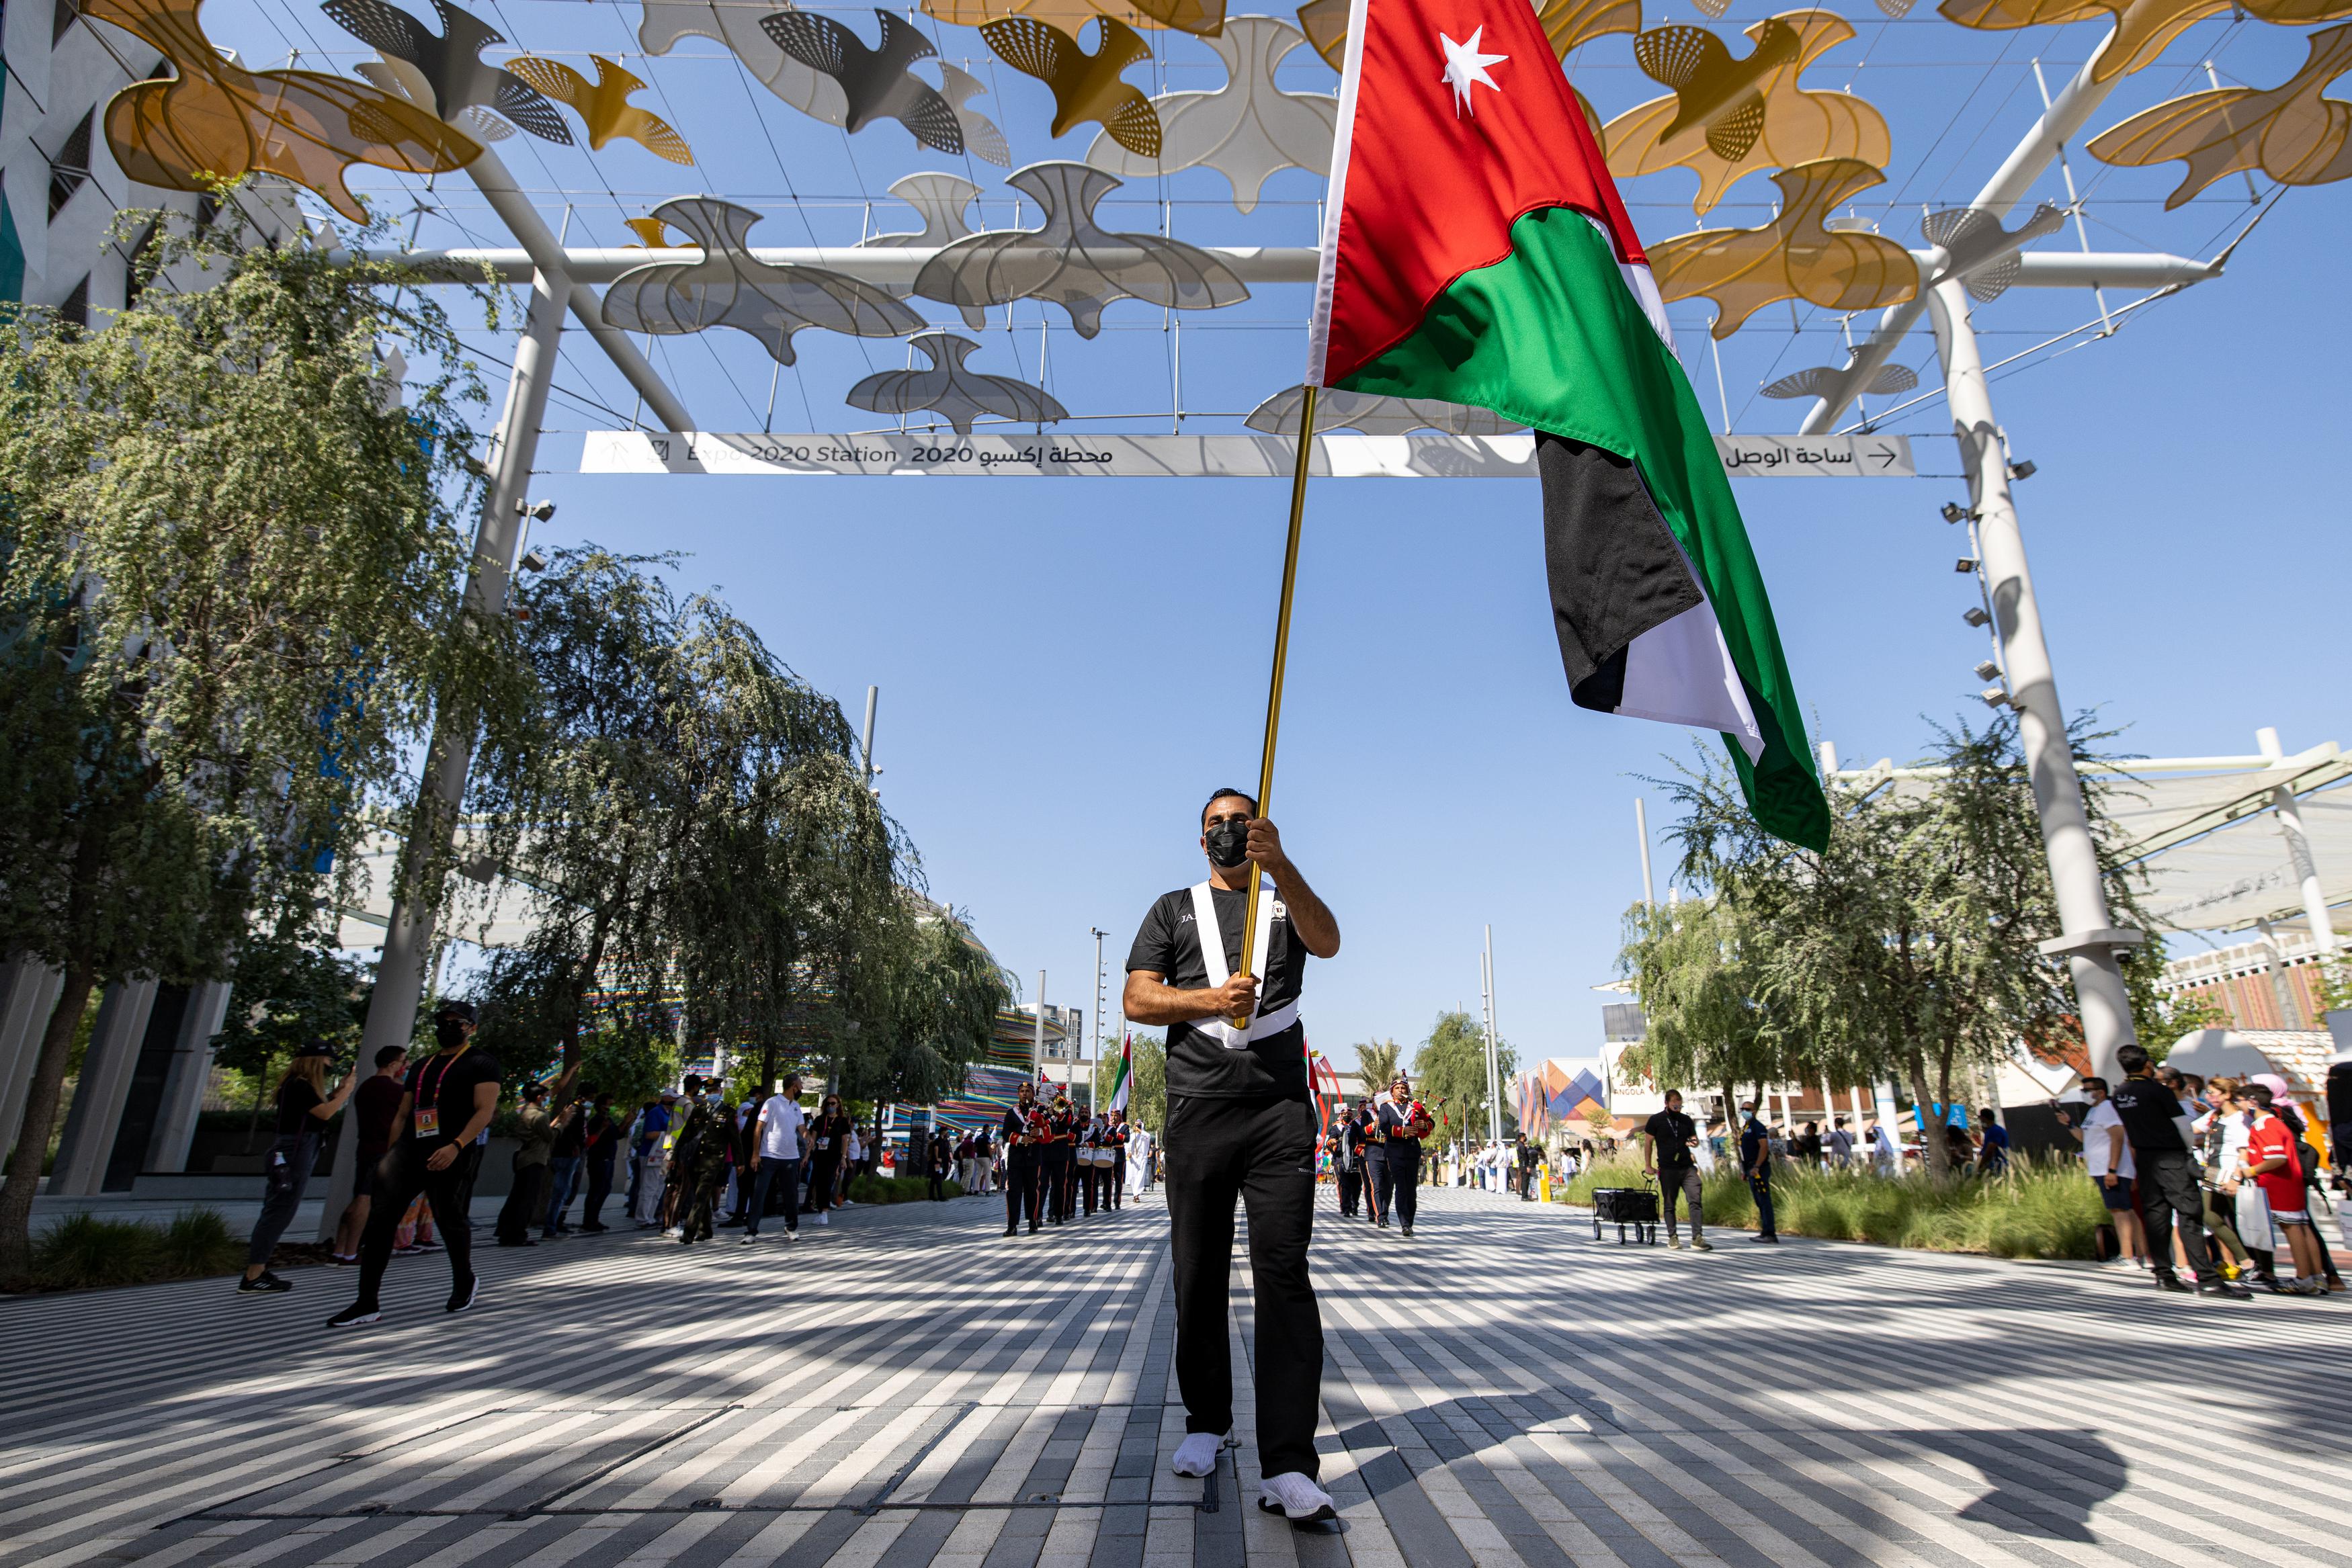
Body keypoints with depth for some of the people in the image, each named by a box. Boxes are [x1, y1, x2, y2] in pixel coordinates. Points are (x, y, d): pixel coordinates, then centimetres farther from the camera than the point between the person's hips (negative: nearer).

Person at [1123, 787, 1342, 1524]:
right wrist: (1210, 999, -12)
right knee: (1199, 1275, 8)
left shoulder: (1287, 905, 16)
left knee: (1283, 1271, -9)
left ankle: (1288, 1464, -9)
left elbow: (1328, 942, -8)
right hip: (1198, 1108, 1)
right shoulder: (1175, 908, 17)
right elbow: (1137, 999, 6)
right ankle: (1207, 1422, 26)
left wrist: (1281, 864, -23)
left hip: (1280, 1109, -1)